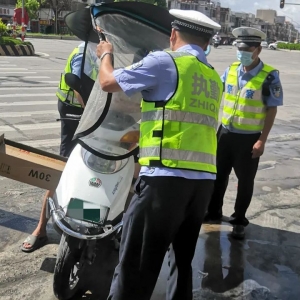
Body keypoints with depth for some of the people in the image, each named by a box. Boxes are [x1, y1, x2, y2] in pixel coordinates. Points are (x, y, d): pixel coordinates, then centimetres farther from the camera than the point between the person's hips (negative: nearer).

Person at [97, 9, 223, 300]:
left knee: (135, 265, 0)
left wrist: (106, 54, 25)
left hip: (166, 177, -7)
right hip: (204, 180, 8)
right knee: (182, 260, 20)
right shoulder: (214, 79, 20)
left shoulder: (164, 61, -2)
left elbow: (108, 82, 4)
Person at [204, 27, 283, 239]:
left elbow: (272, 110, -12)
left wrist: (262, 141, -15)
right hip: (225, 132, 5)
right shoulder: (231, 70, 1)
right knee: (219, 175, 16)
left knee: (245, 180, 9)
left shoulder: (269, 76, -14)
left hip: (249, 138, -4)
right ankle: (214, 211, 35)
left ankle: (239, 220, 26)